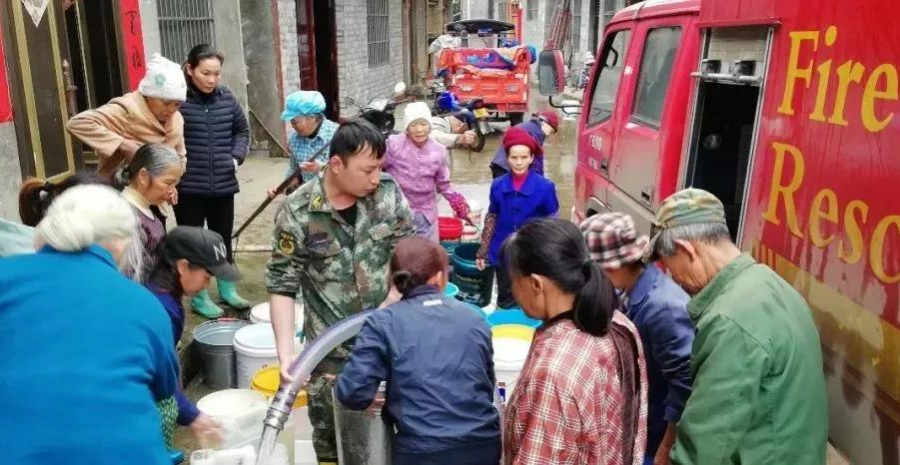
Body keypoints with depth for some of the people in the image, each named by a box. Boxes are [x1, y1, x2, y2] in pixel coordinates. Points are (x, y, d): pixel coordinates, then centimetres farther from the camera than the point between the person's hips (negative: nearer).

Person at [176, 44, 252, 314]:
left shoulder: (226, 97, 3)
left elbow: (242, 130, 16)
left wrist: (236, 156, 2)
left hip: (223, 184, 5)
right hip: (188, 187, -5)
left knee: (223, 238, 18)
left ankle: (227, 289, 35)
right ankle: (199, 297, 24)